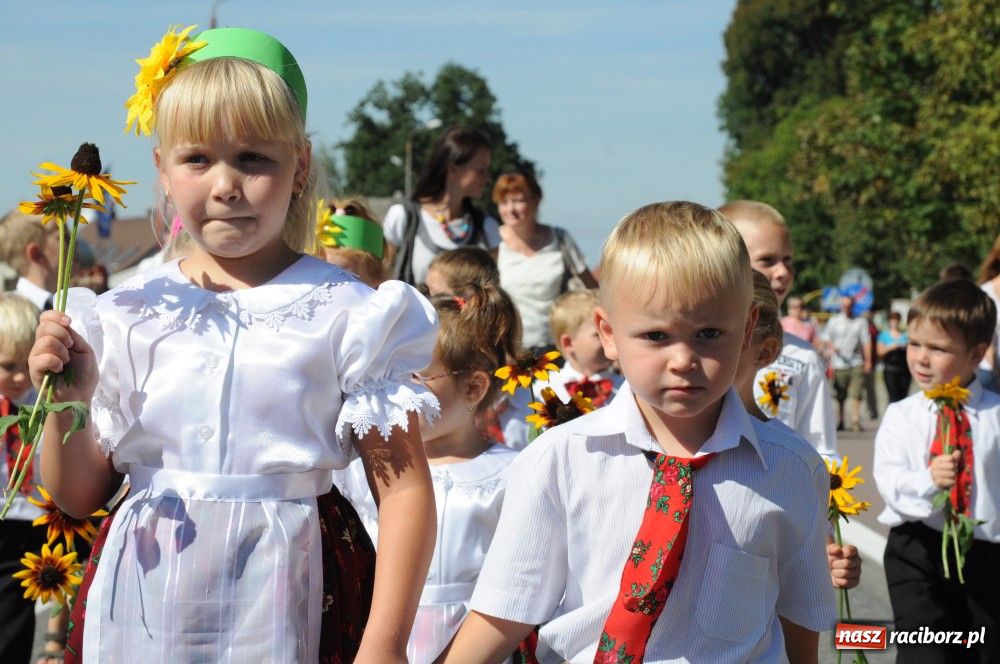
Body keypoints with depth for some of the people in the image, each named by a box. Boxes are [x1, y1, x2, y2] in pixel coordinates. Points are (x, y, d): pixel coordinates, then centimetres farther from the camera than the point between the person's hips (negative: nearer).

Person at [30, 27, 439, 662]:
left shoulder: (344, 315, -5)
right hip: (147, 606, 3)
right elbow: (79, 494, 11)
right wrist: (66, 403, -8)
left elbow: (404, 489, -7)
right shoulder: (127, 317, 4)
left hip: (285, 606, -3)